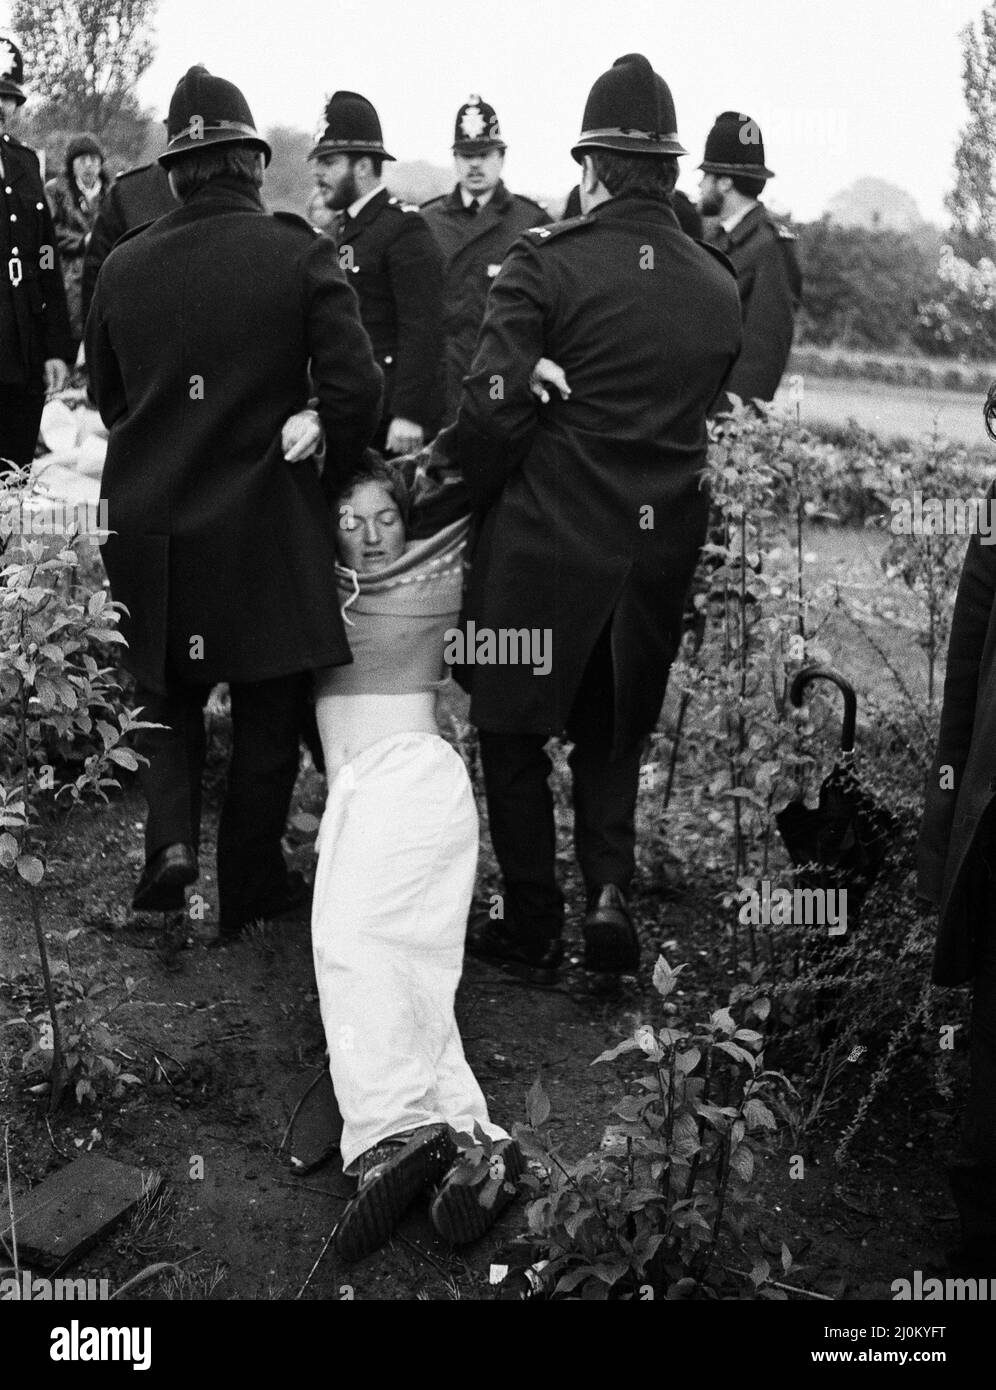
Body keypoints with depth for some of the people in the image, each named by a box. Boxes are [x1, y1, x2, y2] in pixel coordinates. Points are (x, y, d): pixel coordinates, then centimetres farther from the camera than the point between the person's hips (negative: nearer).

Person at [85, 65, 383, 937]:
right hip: (266, 530, -2)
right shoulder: (299, 253, -10)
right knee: (268, 717, 13)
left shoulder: (123, 268, -1)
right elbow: (354, 384, -15)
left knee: (169, 698, 22)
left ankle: (172, 837, 1)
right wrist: (333, 475, 2)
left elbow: (107, 401, 9)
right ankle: (250, 889, 23)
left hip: (149, 529, 2)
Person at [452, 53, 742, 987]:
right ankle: (609, 886, 8)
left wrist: (473, 492, 1)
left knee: (515, 730, 13)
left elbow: (492, 410, -16)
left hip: (542, 538, -4)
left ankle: (531, 926, 21)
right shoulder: (721, 289, 3)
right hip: (662, 542, 4)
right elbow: (698, 415, 8)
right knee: (615, 729, 23)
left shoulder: (546, 263, -13)